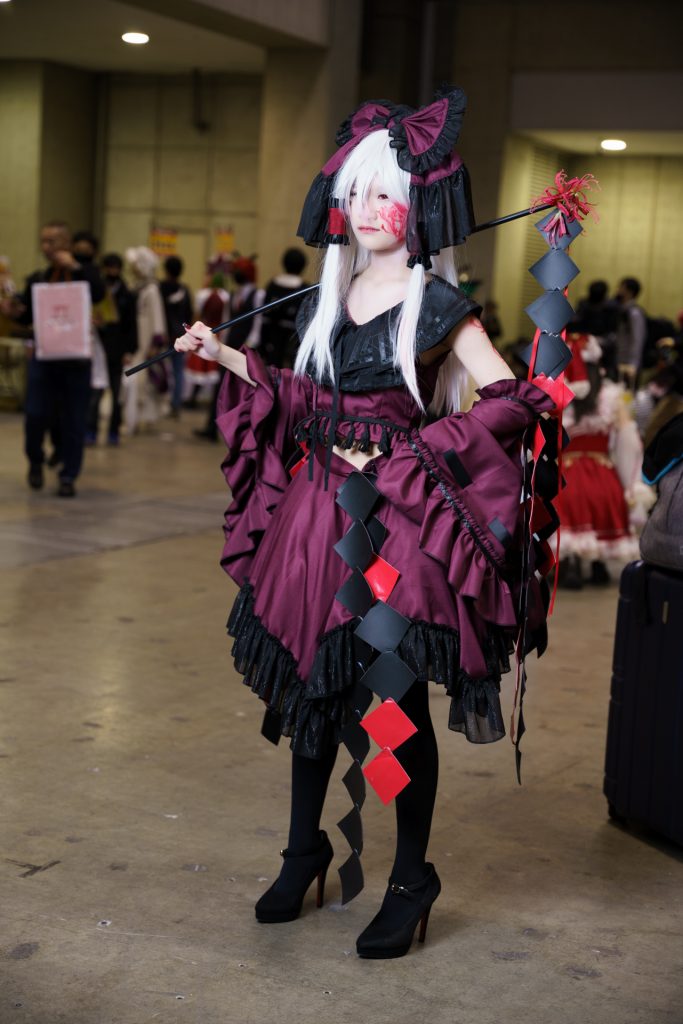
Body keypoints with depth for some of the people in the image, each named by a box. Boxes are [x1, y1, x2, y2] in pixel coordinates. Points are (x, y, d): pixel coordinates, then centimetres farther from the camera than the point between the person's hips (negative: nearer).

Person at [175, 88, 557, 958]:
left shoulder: (438, 305, -5)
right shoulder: (326, 300, 12)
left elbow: (508, 401, -10)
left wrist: (413, 454, -16)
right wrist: (226, 356, 10)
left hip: (400, 519, -6)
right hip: (319, 511, 6)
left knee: (399, 694, -2)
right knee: (309, 680, 13)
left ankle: (410, 879, 14)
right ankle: (305, 853, 30)